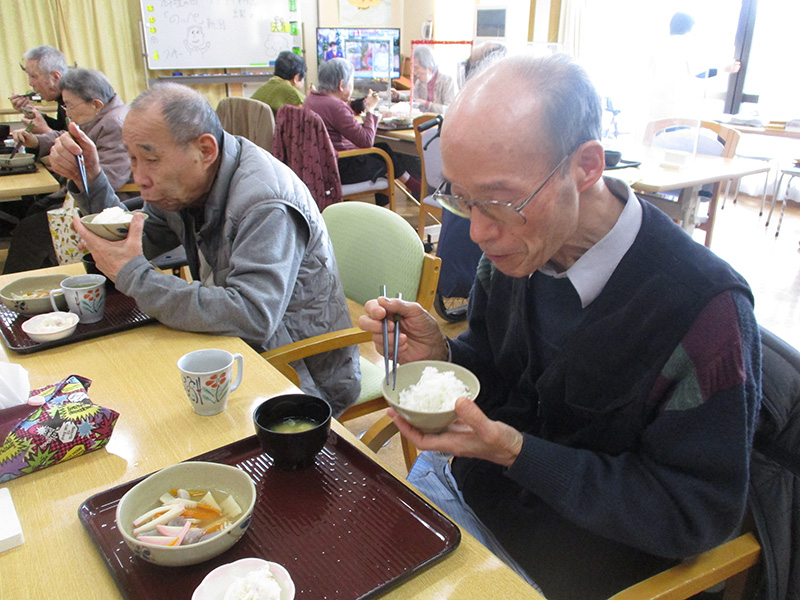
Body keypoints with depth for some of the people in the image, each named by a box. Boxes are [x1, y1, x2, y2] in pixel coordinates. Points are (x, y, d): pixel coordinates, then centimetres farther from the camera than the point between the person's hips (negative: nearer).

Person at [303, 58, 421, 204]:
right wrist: (370, 109, -9)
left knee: (383, 148, 17)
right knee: (387, 157, 8)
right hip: (339, 170, -10)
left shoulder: (311, 98, 7)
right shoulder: (335, 107, -24)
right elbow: (366, 141, -22)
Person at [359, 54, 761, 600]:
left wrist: (515, 451, -28)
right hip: (468, 481, 5)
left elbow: (697, 513, -20)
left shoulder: (704, 306, -28)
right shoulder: (515, 249, -9)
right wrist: (440, 353, -18)